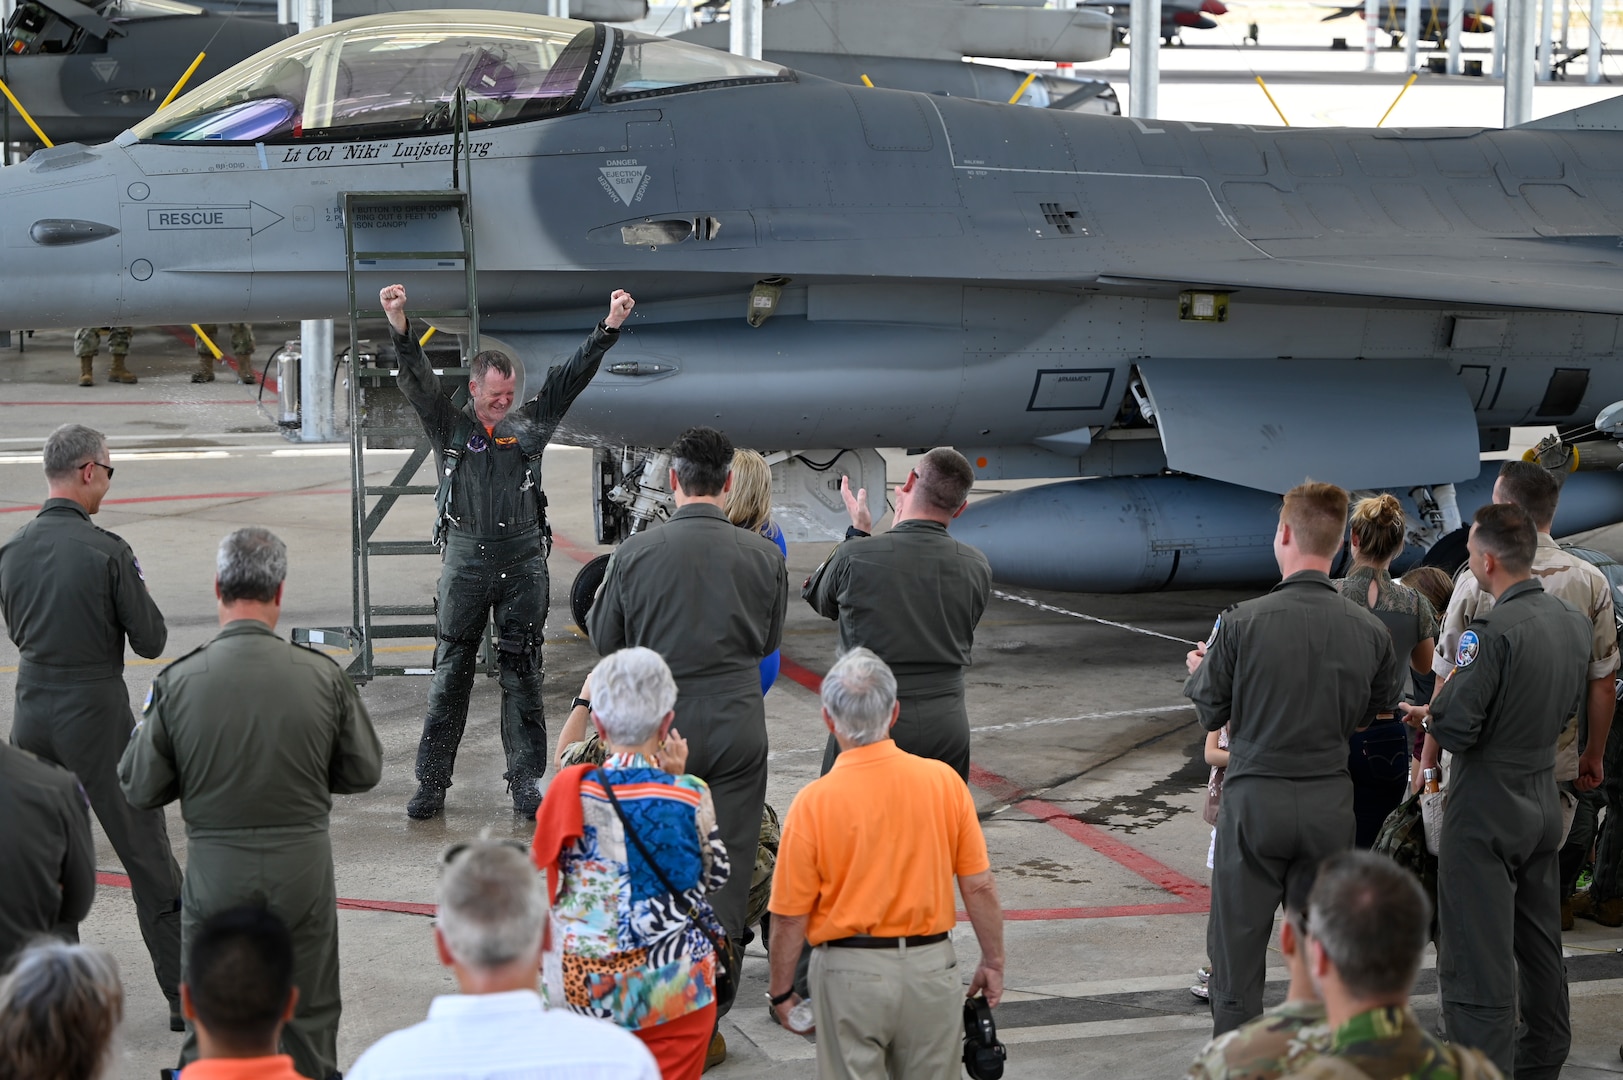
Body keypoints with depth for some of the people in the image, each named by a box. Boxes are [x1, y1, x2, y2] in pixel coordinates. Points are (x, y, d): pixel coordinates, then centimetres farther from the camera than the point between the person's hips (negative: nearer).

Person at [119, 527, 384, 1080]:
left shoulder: (178, 682, -12)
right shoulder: (322, 675, -11)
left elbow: (139, 788, -4)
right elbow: (364, 771, 1)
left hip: (216, 867, 0)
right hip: (304, 862, 0)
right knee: (310, 1014, 15)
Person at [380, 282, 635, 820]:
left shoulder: (531, 423, 11)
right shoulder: (449, 426, 7)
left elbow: (573, 374, 9)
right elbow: (419, 382, -7)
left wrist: (609, 327, 0)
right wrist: (400, 329, -23)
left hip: (523, 559, 1)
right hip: (466, 558, -1)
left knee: (522, 674, 4)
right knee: (451, 672, 2)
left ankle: (526, 782, 9)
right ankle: (432, 782, 6)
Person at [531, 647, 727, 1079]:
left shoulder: (570, 790, -11)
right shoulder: (691, 795, -12)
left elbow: (542, 856, 8)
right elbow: (714, 875, 3)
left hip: (581, 983, 1)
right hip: (673, 987, -1)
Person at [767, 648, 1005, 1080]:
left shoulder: (814, 801, -13)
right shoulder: (944, 781, -6)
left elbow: (790, 915, -8)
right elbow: (980, 887, -2)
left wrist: (781, 992, 5)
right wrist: (993, 961, 11)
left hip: (852, 973, -2)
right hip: (931, 964, 3)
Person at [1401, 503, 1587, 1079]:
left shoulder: (1491, 632, -24)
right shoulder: (1573, 620, 2)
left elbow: (1454, 730, -24)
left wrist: (1427, 715, -4)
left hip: (1486, 810, -8)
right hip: (1544, 803, 8)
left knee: (1478, 956, -3)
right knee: (1539, 939, 21)